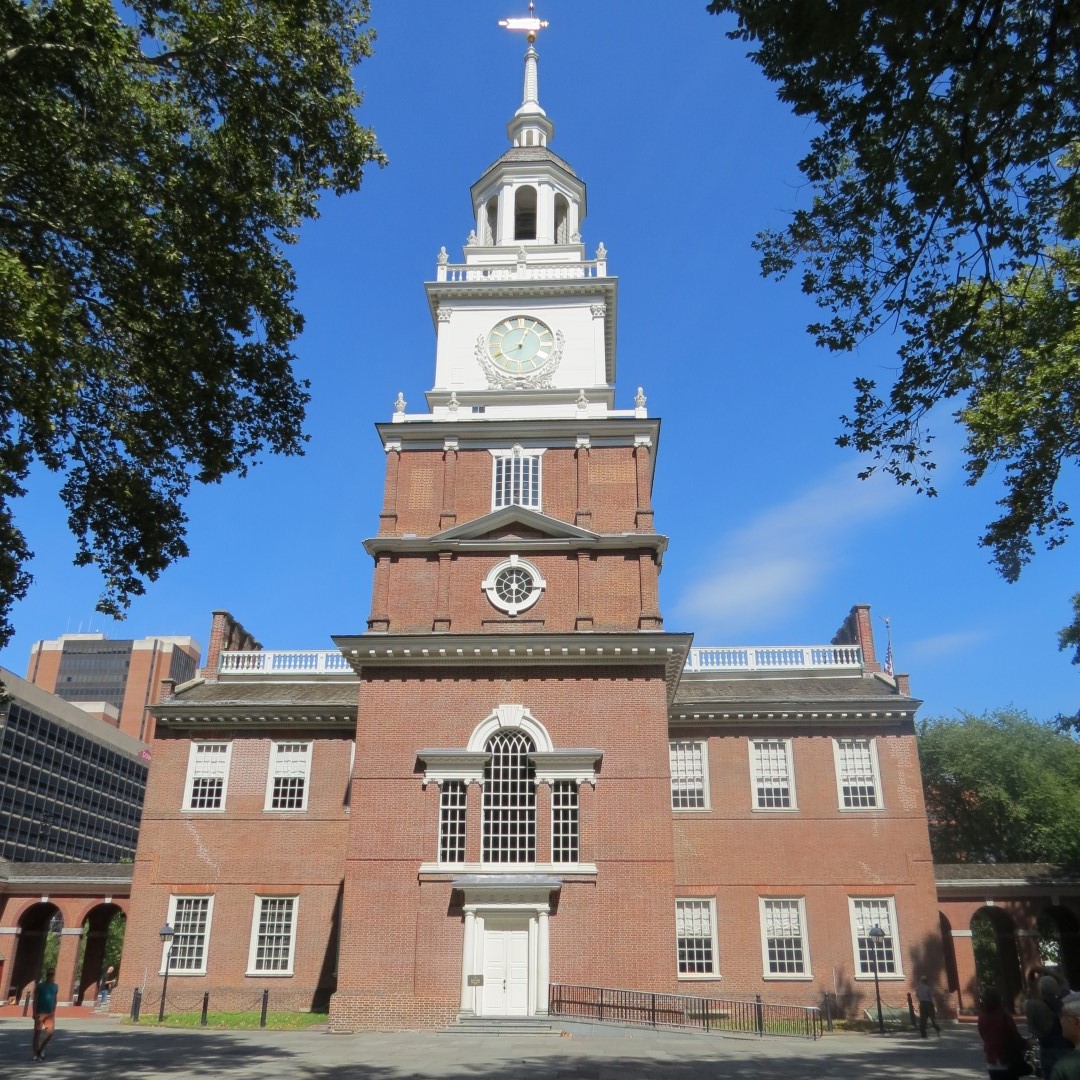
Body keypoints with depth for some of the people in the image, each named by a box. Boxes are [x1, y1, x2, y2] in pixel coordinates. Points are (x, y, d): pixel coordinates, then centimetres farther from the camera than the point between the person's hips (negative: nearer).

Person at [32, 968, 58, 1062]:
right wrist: (34, 1013, -16)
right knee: (37, 1032, -2)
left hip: (50, 1013, 4)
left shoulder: (55, 986, 9)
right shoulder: (40, 986, -6)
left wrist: (54, 1012, 14)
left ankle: (41, 1049, 15)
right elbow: (35, 1000, -9)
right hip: (40, 1012, -4)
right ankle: (36, 1054, 5)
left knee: (50, 1032, -6)